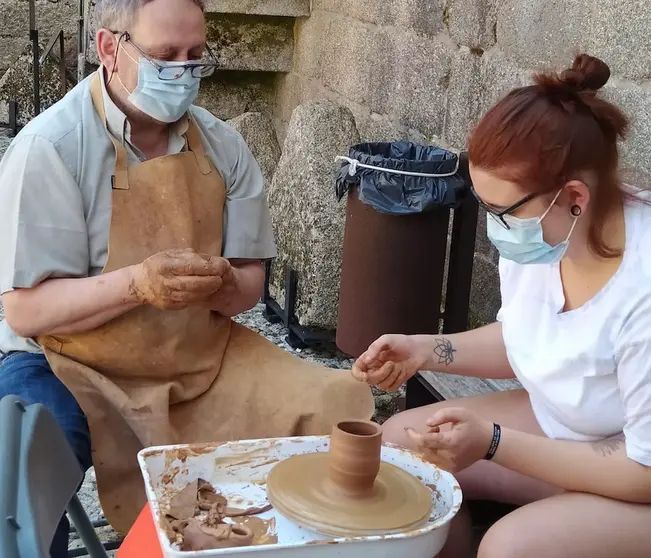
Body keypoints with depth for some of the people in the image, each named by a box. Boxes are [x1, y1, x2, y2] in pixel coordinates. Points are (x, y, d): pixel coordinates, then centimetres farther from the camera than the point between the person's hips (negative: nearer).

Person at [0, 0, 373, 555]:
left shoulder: (223, 145, 1)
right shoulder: (48, 147, -13)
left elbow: (248, 285, 5)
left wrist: (221, 286, -20)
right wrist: (137, 284, -31)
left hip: (206, 360, 5)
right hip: (78, 368, -4)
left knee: (345, 405, -10)